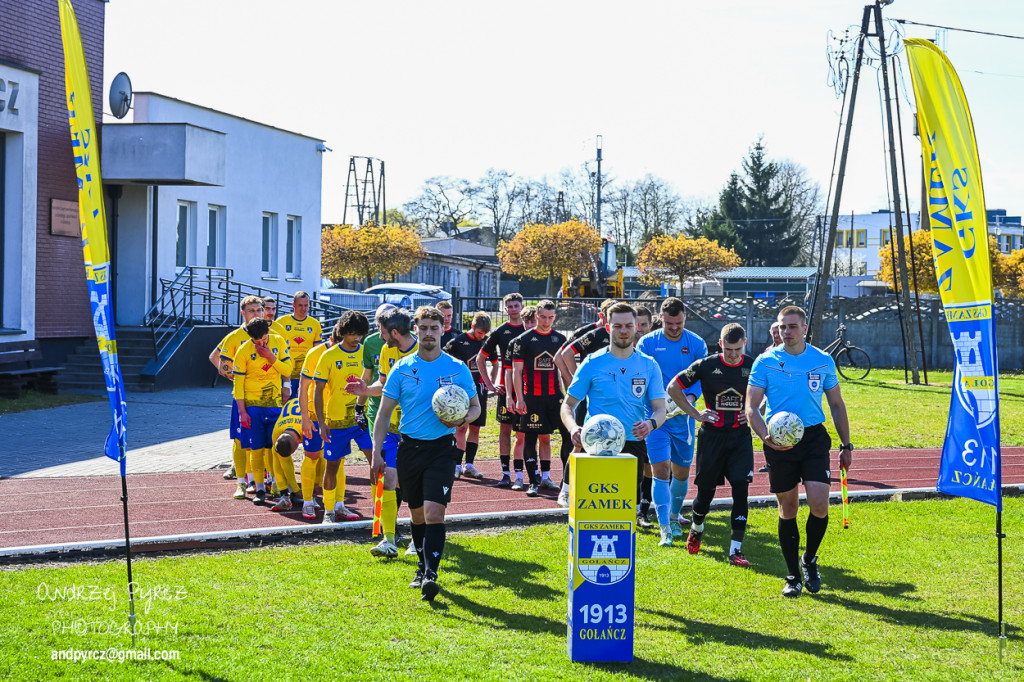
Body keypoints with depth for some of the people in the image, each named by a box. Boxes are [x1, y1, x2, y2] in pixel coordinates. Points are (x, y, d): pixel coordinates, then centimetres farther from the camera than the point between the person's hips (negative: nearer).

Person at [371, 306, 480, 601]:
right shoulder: (402, 369, 3)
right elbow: (384, 413, 5)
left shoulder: (457, 369, 1)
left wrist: (462, 419, -13)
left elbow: (475, 406, 11)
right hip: (409, 447, 2)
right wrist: (376, 453, -2)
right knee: (417, 512, 12)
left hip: (441, 447, -2)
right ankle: (422, 566, 30)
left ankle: (431, 575, -18)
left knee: (433, 511, -16)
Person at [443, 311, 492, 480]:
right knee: (462, 427, -9)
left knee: (475, 428, 7)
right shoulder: (459, 341, -7)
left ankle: (469, 465, 12)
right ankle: (457, 465, -6)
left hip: (480, 390, 5)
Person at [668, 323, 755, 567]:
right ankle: (696, 528, 40)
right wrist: (696, 414, -2)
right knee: (706, 491, 8)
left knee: (741, 490, -11)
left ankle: (736, 549, -7)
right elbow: (673, 387, 3)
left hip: (740, 437, 0)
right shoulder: (706, 366, -7)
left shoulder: (754, 367, -4)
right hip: (712, 436, 0)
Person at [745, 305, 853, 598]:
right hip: (779, 441, -1)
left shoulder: (824, 361, 5)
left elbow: (837, 404, 14)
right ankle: (793, 576, 17)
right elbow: (751, 407, -3)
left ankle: (809, 560, 15)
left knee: (819, 505, -12)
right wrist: (766, 436, -20)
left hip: (814, 437, 1)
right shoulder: (765, 362, -1)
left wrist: (846, 445, 13)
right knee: (788, 510, 5)